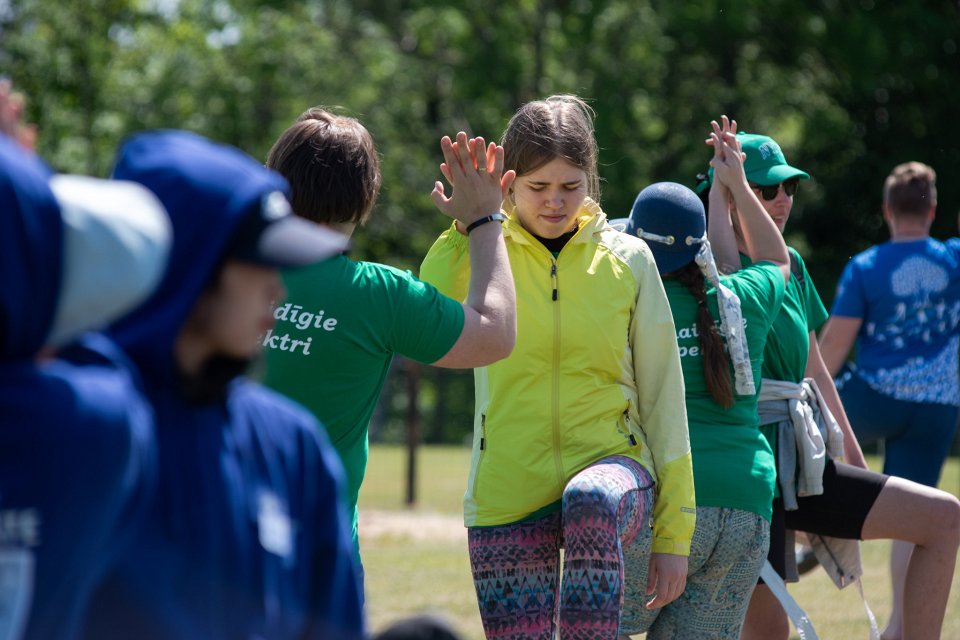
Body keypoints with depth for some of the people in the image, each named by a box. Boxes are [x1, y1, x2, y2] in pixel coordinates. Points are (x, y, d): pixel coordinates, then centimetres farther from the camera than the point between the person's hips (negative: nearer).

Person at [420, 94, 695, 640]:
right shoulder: (483, 254, 1)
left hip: (613, 465, -1)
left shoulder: (626, 260, 3)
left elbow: (662, 398, 5)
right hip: (508, 495, 1)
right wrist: (467, 226, -34)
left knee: (591, 502, -35)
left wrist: (674, 534, 2)